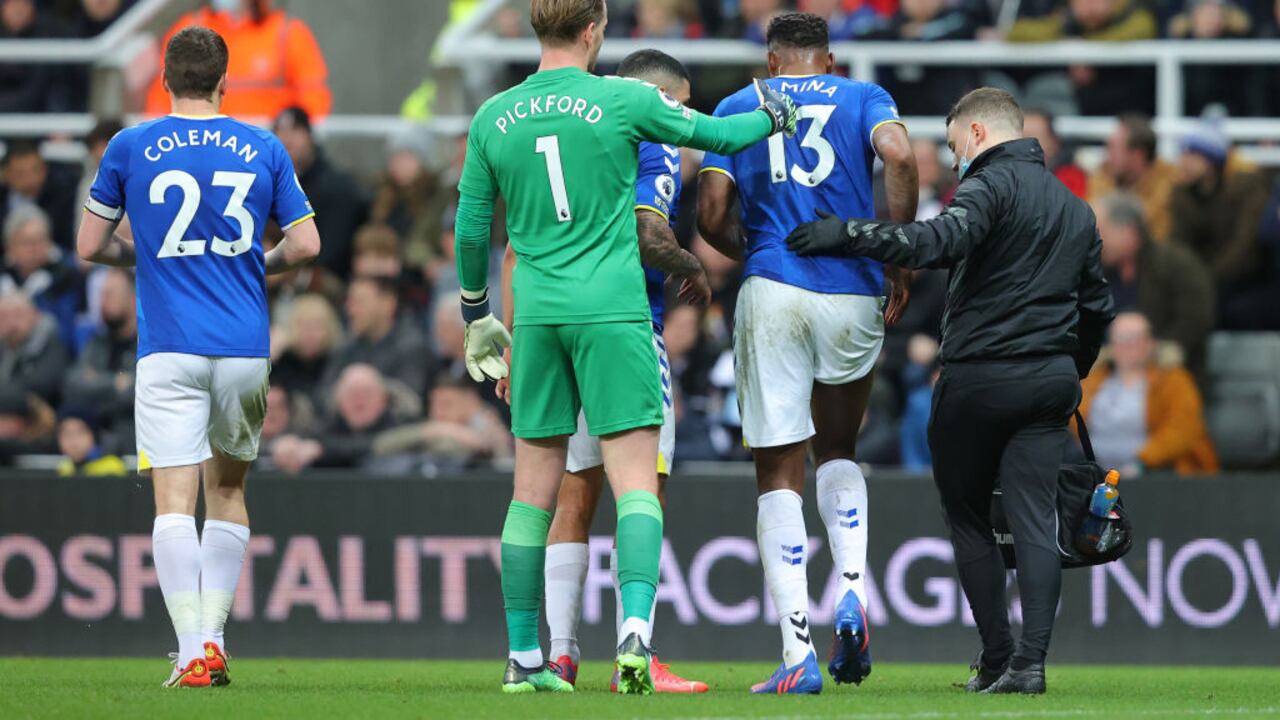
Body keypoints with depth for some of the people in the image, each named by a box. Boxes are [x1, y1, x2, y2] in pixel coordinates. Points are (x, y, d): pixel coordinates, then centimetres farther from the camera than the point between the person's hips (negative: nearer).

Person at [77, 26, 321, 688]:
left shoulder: (129, 148, 1)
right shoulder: (264, 150, 5)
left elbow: (90, 244, 8)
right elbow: (305, 243, 6)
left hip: (168, 349, -2)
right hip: (245, 348, 2)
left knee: (174, 501, -6)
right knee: (227, 490, 18)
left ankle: (192, 653, -18)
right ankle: (214, 638, 13)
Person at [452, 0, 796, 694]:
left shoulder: (492, 118, 6)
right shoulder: (621, 101, -5)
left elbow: (470, 227, 13)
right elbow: (717, 135, 7)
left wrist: (477, 315, 27)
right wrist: (773, 117, 29)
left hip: (537, 313, 4)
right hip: (614, 311, -4)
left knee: (533, 490, 9)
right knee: (635, 482, -4)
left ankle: (523, 657, 12)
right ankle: (635, 626, -22)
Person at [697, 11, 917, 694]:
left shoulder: (737, 107, 12)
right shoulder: (862, 98, 11)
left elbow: (712, 214, 2)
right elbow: (898, 155, -11)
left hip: (773, 295, -1)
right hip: (855, 296, 1)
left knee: (779, 475, 2)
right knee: (838, 449, 24)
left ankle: (798, 654, -8)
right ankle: (852, 593, 1)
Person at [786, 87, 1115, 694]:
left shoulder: (994, 184, -8)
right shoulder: (1075, 207, 18)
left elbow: (941, 241, -27)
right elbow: (1097, 307, 22)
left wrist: (849, 234, -26)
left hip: (979, 378, -6)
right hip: (1051, 382, 6)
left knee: (968, 518, 8)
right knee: (1034, 523, 1)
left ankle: (997, 659, 5)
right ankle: (1030, 661, -10)